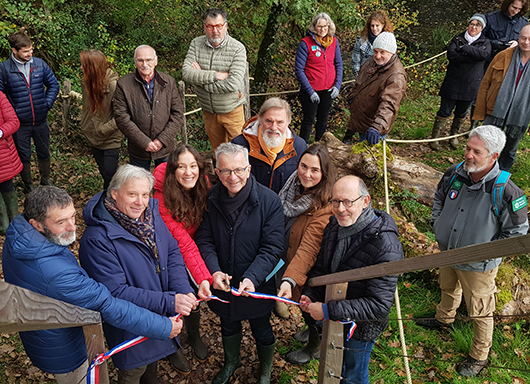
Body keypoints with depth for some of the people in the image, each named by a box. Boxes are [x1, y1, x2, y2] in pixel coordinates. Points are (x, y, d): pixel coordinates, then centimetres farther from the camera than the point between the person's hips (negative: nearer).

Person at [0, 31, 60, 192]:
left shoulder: (40, 64, -3)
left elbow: (53, 85, 7)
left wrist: (47, 103, -2)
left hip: (40, 120, 2)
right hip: (20, 123, -2)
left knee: (44, 153, 18)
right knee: (24, 156, 12)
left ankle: (46, 181, 40)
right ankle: (28, 186, 32)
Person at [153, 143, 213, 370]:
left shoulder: (203, 184, -17)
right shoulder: (162, 198, -32)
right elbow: (183, 243, -35)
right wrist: (203, 277, -43)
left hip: (194, 251, 4)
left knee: (193, 294, 17)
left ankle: (194, 336, 46)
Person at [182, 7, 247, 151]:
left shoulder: (238, 48, -16)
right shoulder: (196, 44, -4)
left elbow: (234, 84, -27)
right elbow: (186, 73, -17)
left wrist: (201, 77, -19)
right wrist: (216, 75, -25)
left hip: (232, 111, -3)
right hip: (208, 111, 3)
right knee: (216, 151, 20)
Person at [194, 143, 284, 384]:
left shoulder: (269, 201, -20)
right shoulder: (211, 199, -11)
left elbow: (272, 248, -19)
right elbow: (204, 239, -6)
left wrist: (252, 278, -32)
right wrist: (214, 271, -22)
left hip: (257, 287, -3)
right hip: (222, 283, 3)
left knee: (262, 331, 20)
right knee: (228, 325, 28)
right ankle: (231, 361, 59)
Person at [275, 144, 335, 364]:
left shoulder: (326, 207, -33)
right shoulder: (294, 186, -10)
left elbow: (308, 249, -40)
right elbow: (279, 220, 6)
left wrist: (290, 279, -51)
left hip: (308, 273, -6)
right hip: (287, 261, 7)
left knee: (310, 308, 19)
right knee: (302, 305, 30)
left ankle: (314, 346, 49)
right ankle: (311, 330, 61)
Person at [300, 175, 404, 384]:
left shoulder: (386, 245, -32)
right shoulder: (334, 224, -9)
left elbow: (379, 305, -31)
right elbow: (321, 267, 6)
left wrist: (328, 311, -32)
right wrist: (310, 295, -12)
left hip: (360, 328, -6)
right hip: (332, 320, 6)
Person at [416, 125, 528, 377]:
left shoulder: (506, 193, -30)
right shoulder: (455, 173, -14)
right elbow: (439, 196, 10)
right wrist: (437, 222, 1)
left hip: (478, 266, -5)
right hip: (448, 252, 5)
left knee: (479, 313, 13)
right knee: (448, 289, 32)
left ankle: (479, 357, 36)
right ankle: (443, 319, 62)